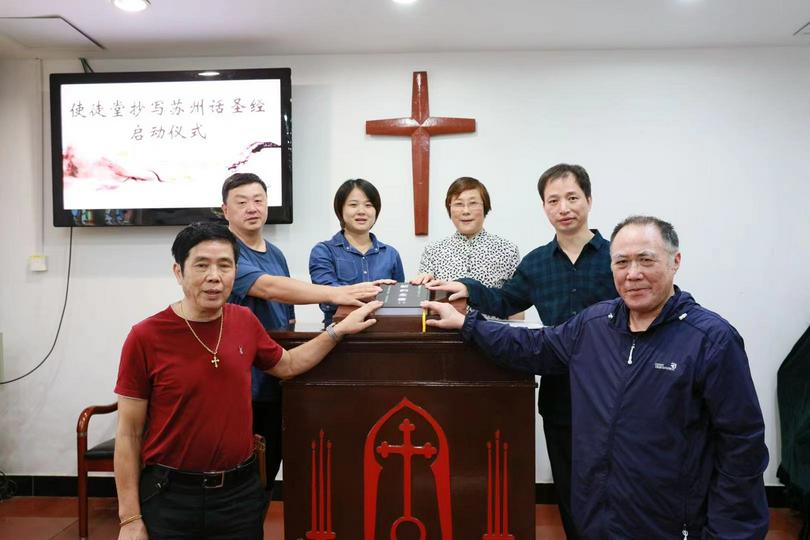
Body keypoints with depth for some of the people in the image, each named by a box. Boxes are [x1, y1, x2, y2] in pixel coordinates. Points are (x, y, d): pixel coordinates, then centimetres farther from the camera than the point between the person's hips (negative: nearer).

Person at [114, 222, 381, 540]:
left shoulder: (245, 322, -1)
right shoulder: (145, 337, -13)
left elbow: (287, 365, 17)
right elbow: (128, 433, -8)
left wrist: (339, 330, 9)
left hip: (241, 491, 4)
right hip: (170, 496, -3)